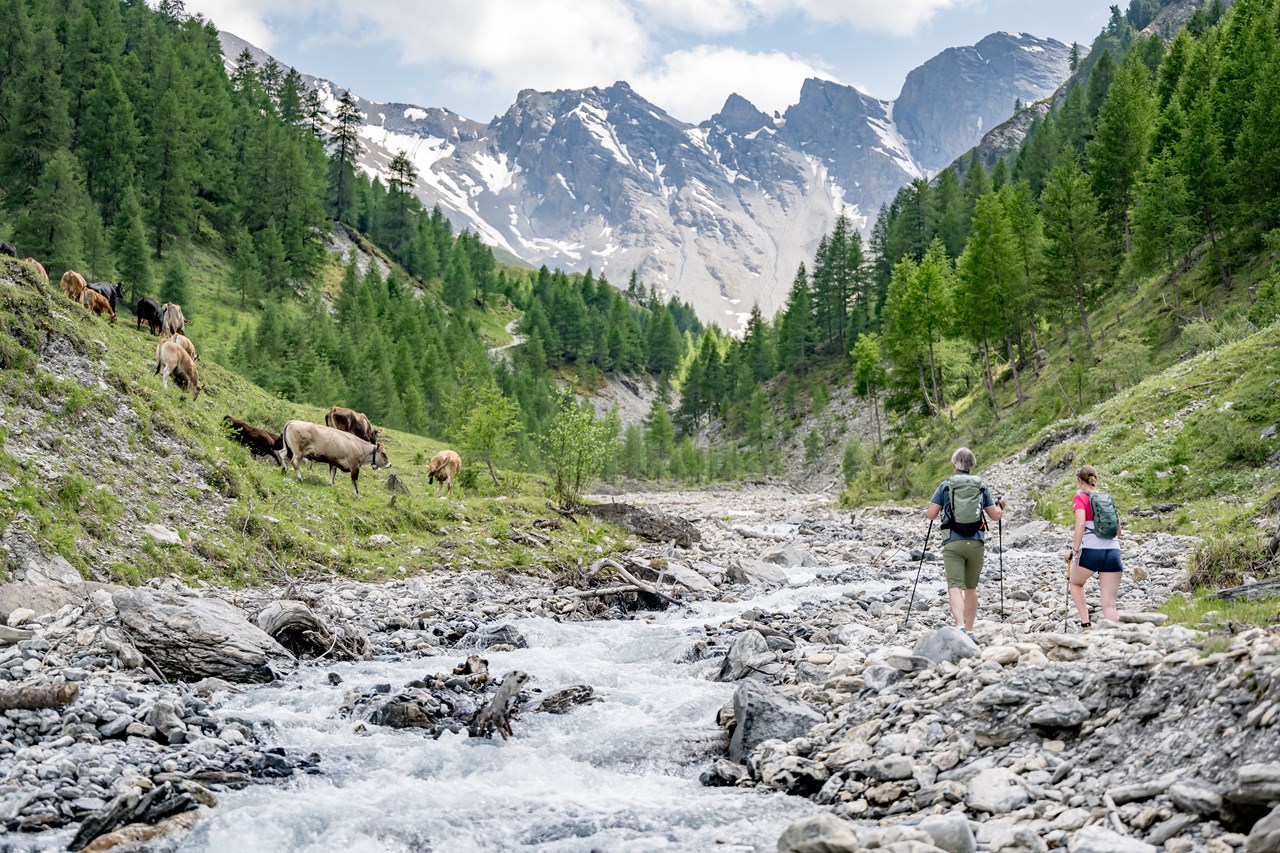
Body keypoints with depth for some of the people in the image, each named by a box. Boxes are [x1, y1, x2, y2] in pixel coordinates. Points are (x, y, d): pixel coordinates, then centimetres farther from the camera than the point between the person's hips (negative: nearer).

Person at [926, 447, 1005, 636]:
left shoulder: (945, 486, 1)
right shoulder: (981, 487, 7)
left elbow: (931, 515, -2)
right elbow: (995, 515, 10)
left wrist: (934, 508, 21)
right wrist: (1001, 506, 31)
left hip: (953, 543, -2)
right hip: (976, 542, 3)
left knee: (954, 586, -9)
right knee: (971, 587, 16)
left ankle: (960, 626, -29)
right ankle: (969, 630, 22)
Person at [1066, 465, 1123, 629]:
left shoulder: (1080, 498, 2)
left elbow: (1080, 523, -14)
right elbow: (1118, 529, 20)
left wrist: (1074, 551, -13)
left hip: (1090, 551, -3)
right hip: (1113, 552, 4)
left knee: (1076, 584, 26)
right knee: (1109, 604, 3)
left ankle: (1085, 623, 12)